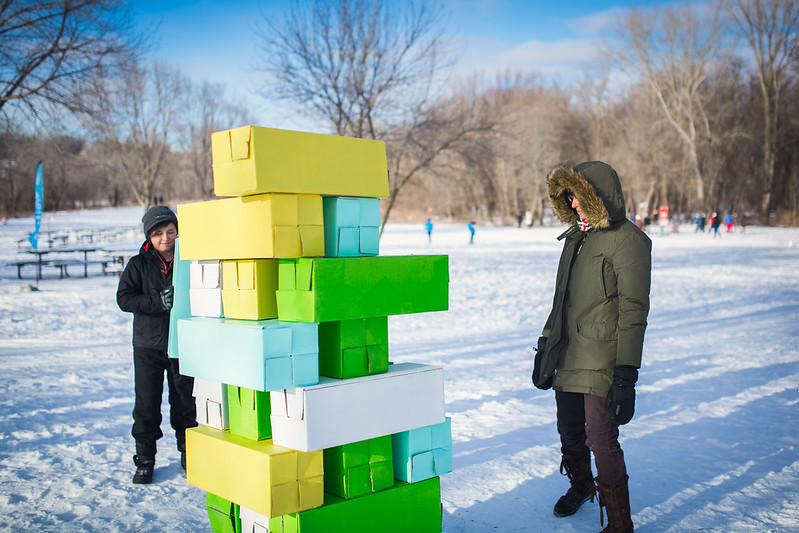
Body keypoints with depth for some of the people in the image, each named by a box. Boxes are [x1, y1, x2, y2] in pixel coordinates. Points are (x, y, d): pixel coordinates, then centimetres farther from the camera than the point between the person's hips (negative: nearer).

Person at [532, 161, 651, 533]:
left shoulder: (628, 240, -11)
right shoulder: (576, 237, 14)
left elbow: (634, 310, -15)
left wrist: (626, 374, -19)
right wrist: (545, 345, 21)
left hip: (601, 361, -7)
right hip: (567, 356, 8)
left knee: (601, 440, -5)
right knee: (569, 432, 19)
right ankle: (580, 485, 46)